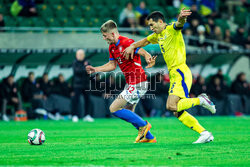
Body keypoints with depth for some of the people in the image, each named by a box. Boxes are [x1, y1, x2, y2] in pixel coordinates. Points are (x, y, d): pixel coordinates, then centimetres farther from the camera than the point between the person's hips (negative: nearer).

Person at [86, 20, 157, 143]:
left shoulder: (126, 42, -18)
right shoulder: (112, 47, 10)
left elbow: (145, 53, -23)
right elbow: (112, 65, 21)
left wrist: (150, 60, -45)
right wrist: (96, 69, 13)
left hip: (137, 84, -10)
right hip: (131, 84, 10)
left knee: (114, 108, -10)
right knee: (128, 113, 16)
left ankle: (143, 125, -1)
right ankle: (149, 137, 23)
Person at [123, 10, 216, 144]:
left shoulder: (172, 29, -7)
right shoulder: (157, 36, 19)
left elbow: (180, 23, -29)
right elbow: (145, 41, 34)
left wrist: (181, 18, -53)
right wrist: (132, 46, 14)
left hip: (181, 72, -9)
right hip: (173, 75, 9)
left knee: (171, 106, -22)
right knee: (178, 112, 3)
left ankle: (201, 100, -6)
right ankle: (205, 134, 4)